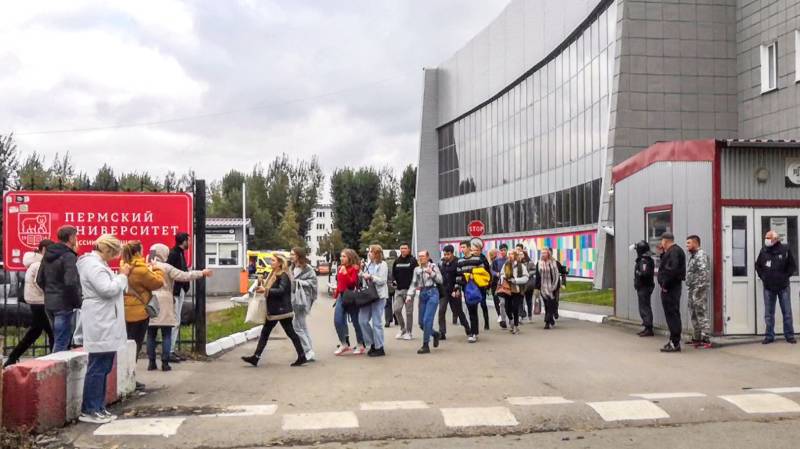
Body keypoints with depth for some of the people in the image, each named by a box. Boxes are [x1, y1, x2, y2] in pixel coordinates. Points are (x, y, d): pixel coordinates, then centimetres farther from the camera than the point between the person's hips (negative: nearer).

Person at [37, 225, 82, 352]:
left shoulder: (48, 255, 10)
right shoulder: (69, 256, -16)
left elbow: (40, 280, 15)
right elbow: (71, 283, -24)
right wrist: (77, 302, -13)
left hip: (49, 304, 8)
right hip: (64, 305, -8)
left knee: (58, 340, 20)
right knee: (61, 343, -2)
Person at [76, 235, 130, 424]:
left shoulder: (98, 264, 18)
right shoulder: (93, 265, -15)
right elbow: (108, 290, -23)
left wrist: (122, 276, 9)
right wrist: (122, 275, -10)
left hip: (106, 324, 11)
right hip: (100, 325, -11)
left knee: (104, 367, 13)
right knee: (97, 368, -6)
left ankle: (99, 408, 19)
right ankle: (88, 410, 1)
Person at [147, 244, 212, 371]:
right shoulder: (166, 268, -7)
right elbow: (184, 276, -11)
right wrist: (202, 273, -5)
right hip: (164, 305, -3)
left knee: (151, 335, 10)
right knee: (166, 335, 4)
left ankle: (152, 362, 11)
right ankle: (165, 363, 4)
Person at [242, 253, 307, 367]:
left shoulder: (283, 276, -14)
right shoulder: (274, 274, 15)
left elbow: (281, 290, -26)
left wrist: (266, 290, -25)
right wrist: (263, 288, 4)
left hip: (282, 310, -10)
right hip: (273, 310, 10)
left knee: (291, 333, -2)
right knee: (264, 332, 8)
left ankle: (302, 357, 7)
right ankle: (256, 357, 11)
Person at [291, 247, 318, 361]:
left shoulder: (307, 269, -10)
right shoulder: (293, 268, 15)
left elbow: (313, 281, -16)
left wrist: (299, 282, -15)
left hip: (301, 301, -9)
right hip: (294, 299, 9)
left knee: (297, 326, -8)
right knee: (303, 326, 12)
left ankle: (308, 352, -2)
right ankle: (309, 352, 19)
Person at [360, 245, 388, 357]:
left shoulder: (382, 264, -5)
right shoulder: (369, 264, 16)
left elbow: (383, 280, -13)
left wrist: (370, 277, -18)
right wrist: (361, 274, 7)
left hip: (379, 296, -7)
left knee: (377, 322, -2)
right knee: (362, 320, 3)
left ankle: (379, 348, 8)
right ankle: (372, 343, 19)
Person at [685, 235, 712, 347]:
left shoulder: (701, 255, -13)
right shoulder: (692, 255, 17)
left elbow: (704, 271, -23)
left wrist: (700, 286, -23)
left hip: (699, 289, -10)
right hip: (692, 289, 10)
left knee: (701, 314, -8)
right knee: (694, 315, 14)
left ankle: (706, 339, -6)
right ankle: (697, 338, 22)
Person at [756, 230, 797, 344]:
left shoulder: (785, 249, -5)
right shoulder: (763, 251, 1)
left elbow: (793, 265, 2)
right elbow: (758, 265, 13)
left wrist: (786, 276, -4)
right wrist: (763, 276, 3)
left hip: (783, 287, -2)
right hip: (768, 288, 2)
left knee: (787, 312, 4)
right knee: (768, 313, 5)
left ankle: (789, 335, 12)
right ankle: (769, 335, 11)